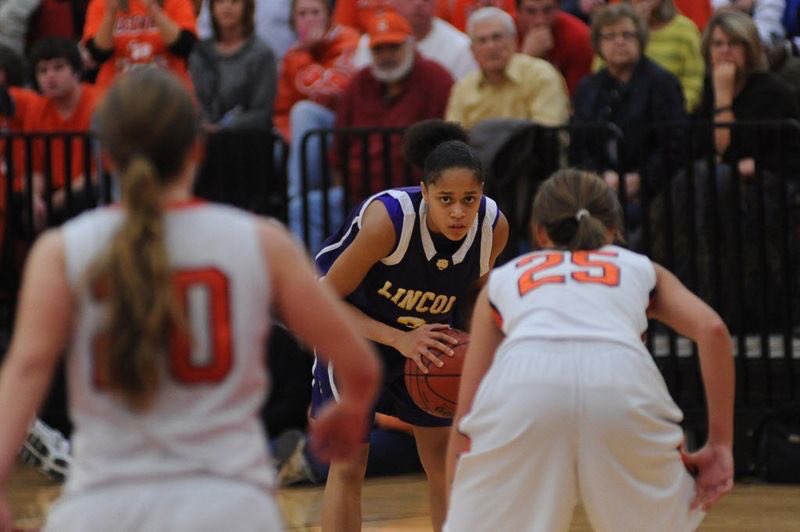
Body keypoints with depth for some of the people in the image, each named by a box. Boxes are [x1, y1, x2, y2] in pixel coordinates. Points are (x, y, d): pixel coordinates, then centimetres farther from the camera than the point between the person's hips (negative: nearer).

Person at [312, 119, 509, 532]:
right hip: (352, 327, -5)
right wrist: (398, 340, -34)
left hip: (424, 334, 5)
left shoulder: (493, 226, -22)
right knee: (349, 463, -8)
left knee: (444, 459, 9)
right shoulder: (388, 218, -36)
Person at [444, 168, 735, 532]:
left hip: (522, 381, 0)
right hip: (621, 380, 0)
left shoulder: (504, 277, 36)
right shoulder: (641, 269, 35)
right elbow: (712, 330, 15)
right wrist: (720, 445, 16)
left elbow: (465, 410, 31)